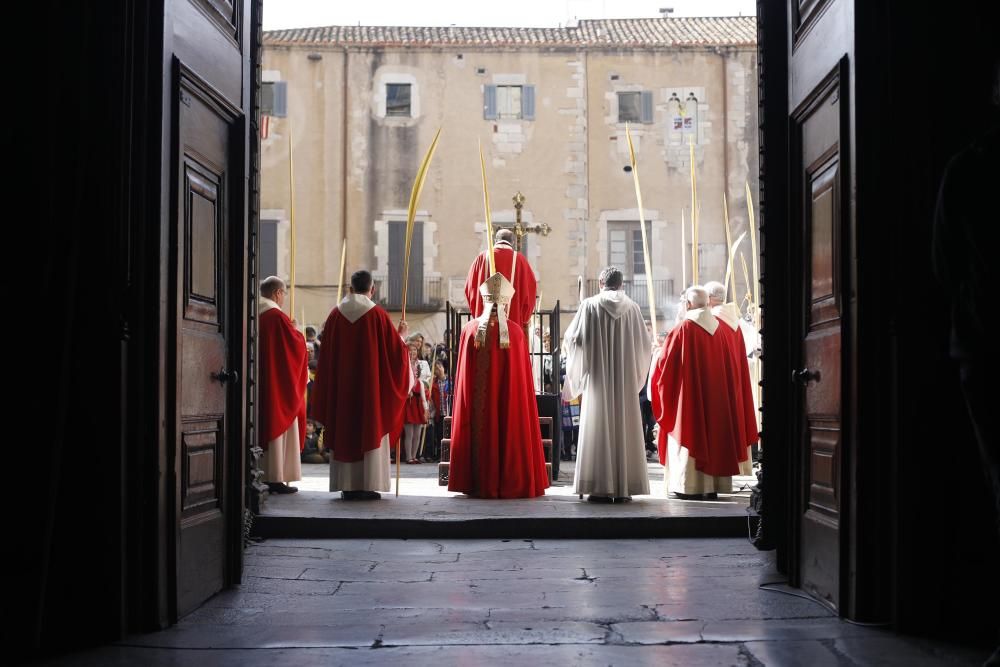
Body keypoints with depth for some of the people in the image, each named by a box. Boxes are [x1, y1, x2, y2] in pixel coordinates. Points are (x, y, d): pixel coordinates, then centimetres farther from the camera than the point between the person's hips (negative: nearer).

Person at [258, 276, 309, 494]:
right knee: (279, 427, -2)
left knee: (262, 426, 12)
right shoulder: (277, 317, -14)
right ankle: (276, 478, -2)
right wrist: (295, 330, 9)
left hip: (257, 384, 7)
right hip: (278, 384, -7)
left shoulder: (254, 316, 8)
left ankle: (260, 476, 13)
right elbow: (297, 343, -10)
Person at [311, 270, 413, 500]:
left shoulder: (335, 314, 2)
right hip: (370, 384, -3)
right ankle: (365, 485, -2)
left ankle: (346, 486, 8)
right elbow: (396, 350, -2)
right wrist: (401, 334, 17)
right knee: (369, 430, 1)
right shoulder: (378, 315, -8)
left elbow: (327, 354, 9)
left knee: (343, 431, 8)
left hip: (341, 386, 3)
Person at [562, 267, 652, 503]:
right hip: (626, 380, 2)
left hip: (598, 379, -2)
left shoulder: (590, 305, -3)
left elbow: (571, 338, -2)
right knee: (624, 429, 5)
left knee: (598, 429, 1)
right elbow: (646, 344, 6)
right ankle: (624, 488, 3)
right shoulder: (632, 308, 3)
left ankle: (601, 488, -3)